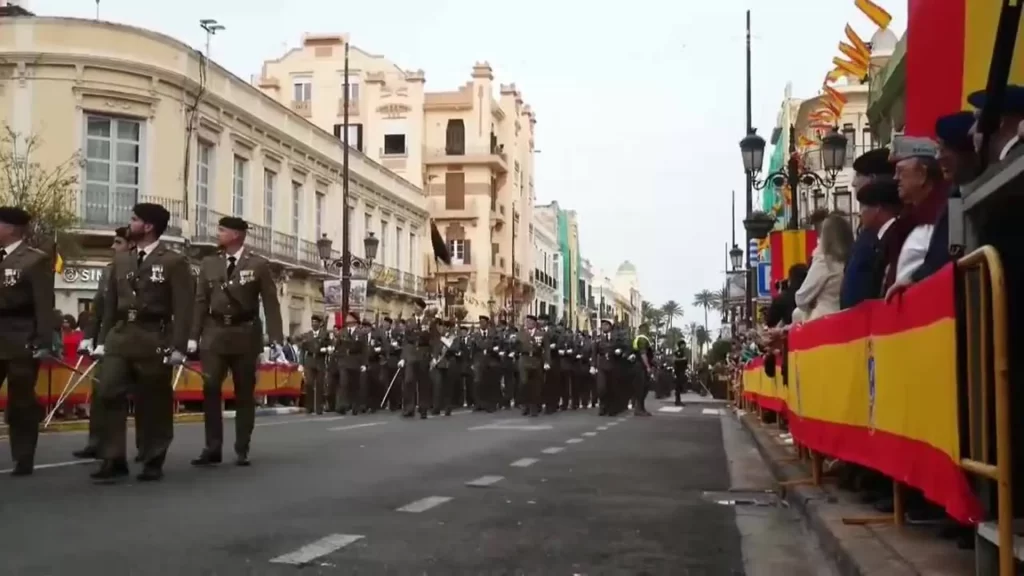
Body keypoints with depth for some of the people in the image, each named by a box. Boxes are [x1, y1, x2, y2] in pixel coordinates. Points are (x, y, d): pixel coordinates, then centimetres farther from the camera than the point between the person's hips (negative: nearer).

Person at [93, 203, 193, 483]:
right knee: (110, 394, -7)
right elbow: (110, 303, 16)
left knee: (153, 403, 3)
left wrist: (178, 346, -14)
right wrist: (103, 339, 11)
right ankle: (113, 460, -2)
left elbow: (182, 308, -8)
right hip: (120, 337, 5)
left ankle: (153, 463, 15)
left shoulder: (174, 262, -3)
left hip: (154, 339, -5)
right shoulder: (121, 260, 14)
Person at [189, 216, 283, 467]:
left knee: (245, 392, 3)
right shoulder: (208, 264, 9)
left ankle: (242, 450, 11)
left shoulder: (259, 265, 0)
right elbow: (201, 302, 8)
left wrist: (276, 339, -9)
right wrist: (193, 336, 1)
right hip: (214, 333, 2)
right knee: (210, 389, -5)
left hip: (245, 333, -2)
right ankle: (212, 448, 1)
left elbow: (271, 303, -2)